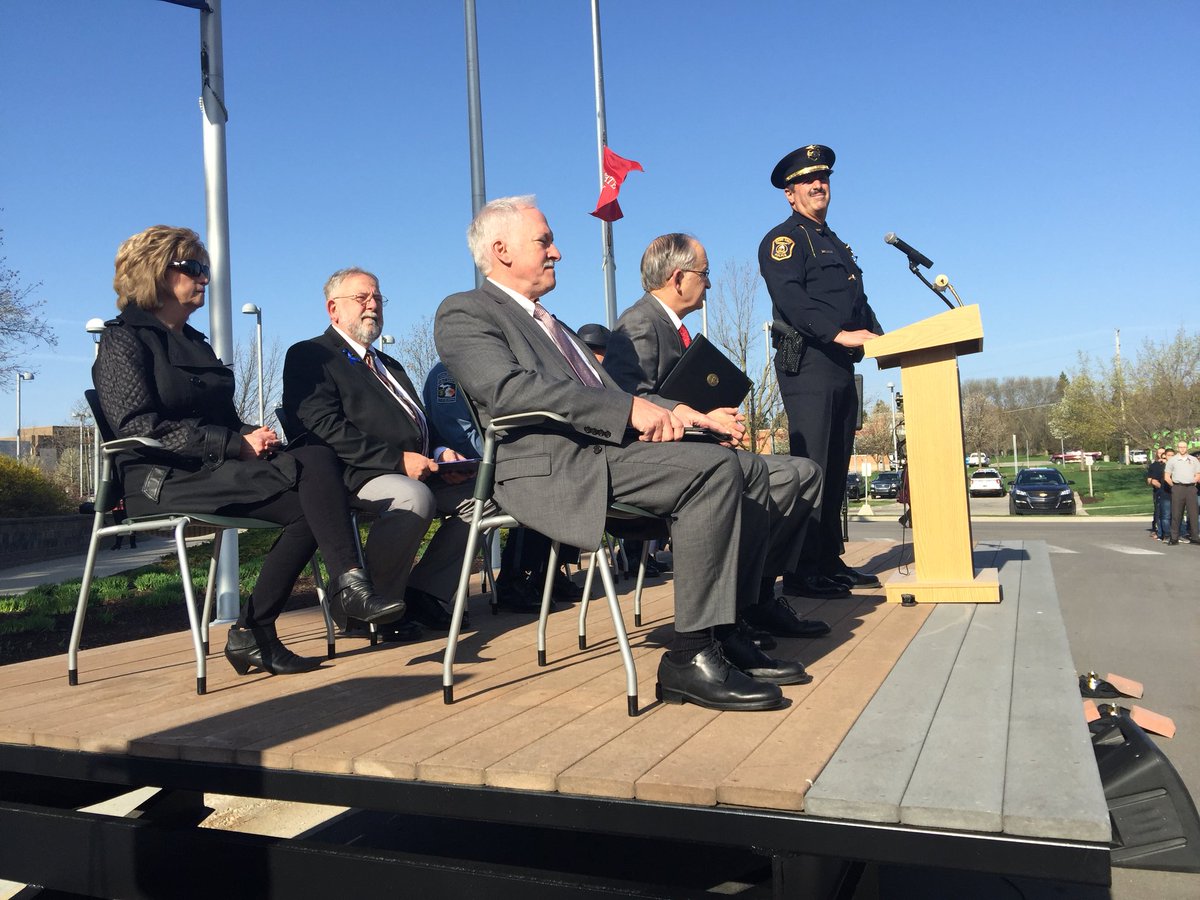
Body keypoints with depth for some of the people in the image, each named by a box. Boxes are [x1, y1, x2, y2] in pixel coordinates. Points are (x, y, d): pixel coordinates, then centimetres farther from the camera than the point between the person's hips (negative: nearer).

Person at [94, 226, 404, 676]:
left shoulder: (193, 342, 25)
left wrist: (253, 436, -3)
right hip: (162, 482, -7)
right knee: (309, 469, -27)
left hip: (211, 470, 7)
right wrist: (235, 444, -21)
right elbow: (140, 426, -14)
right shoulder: (124, 340, 1)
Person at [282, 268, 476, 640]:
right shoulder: (308, 355, 4)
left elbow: (420, 421, 26)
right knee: (414, 497, -35)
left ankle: (423, 592, -4)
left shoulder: (389, 365, 31)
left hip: (419, 471, 8)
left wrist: (440, 452, 2)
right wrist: (396, 459, -20)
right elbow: (324, 427, -12)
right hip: (358, 476, -8)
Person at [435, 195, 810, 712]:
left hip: (610, 449, 9)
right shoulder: (465, 313, 1)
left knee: (747, 473, 0)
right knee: (714, 467, -25)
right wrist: (630, 409, -21)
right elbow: (510, 388, -18)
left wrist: (668, 413, 5)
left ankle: (728, 630, 1)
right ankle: (690, 656, -20)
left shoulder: (547, 321, 30)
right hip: (555, 467, -9)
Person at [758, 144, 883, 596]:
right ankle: (802, 570, -9)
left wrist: (875, 334, 7)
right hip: (806, 363, -9)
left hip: (840, 366, 9)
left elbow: (858, 302, 26)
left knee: (836, 468, 9)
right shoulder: (783, 238, 0)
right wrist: (839, 334, -25)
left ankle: (831, 562, 15)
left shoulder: (837, 245, 28)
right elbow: (790, 296, -16)